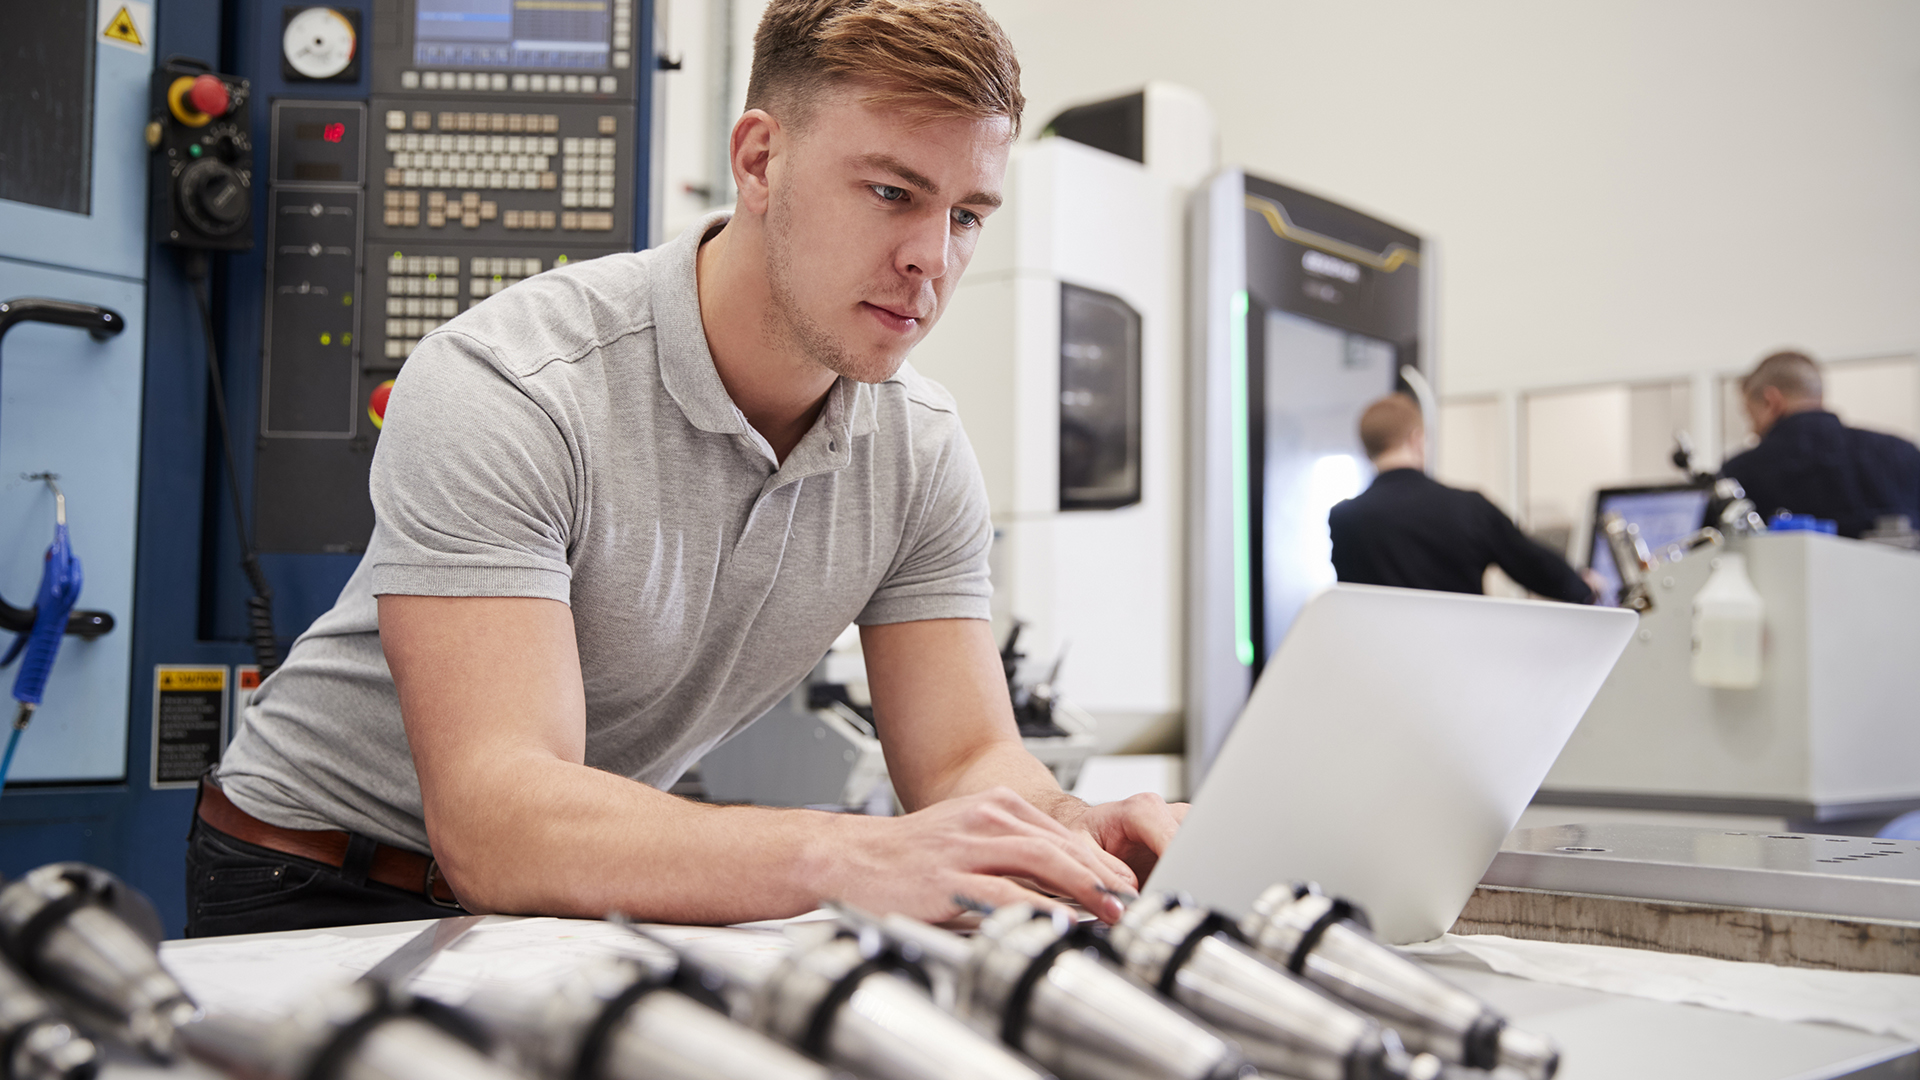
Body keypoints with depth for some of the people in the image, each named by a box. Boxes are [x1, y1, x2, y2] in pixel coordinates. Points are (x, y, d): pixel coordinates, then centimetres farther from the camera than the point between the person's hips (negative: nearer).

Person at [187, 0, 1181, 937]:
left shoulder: (921, 449, -6)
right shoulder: (499, 391, -26)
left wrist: (1078, 837, -32)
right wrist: (850, 859, -50)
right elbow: (493, 820, -36)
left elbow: (968, 762, -9)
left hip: (601, 896, 5)